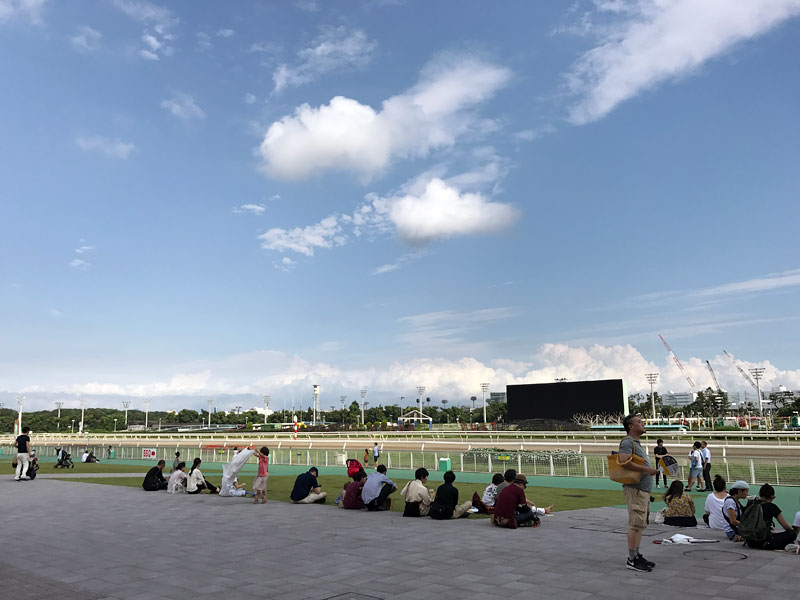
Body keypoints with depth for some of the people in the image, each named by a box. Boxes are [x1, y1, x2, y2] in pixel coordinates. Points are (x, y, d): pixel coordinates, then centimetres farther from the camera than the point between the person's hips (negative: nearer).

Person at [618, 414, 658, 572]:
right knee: (635, 524, -10)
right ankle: (632, 559, -7)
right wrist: (646, 469, -21)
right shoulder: (627, 442, -11)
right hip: (635, 489, -11)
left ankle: (636, 555, 20)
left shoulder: (637, 443, 22)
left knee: (640, 524, 13)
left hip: (643, 489, 11)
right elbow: (624, 461, -26)